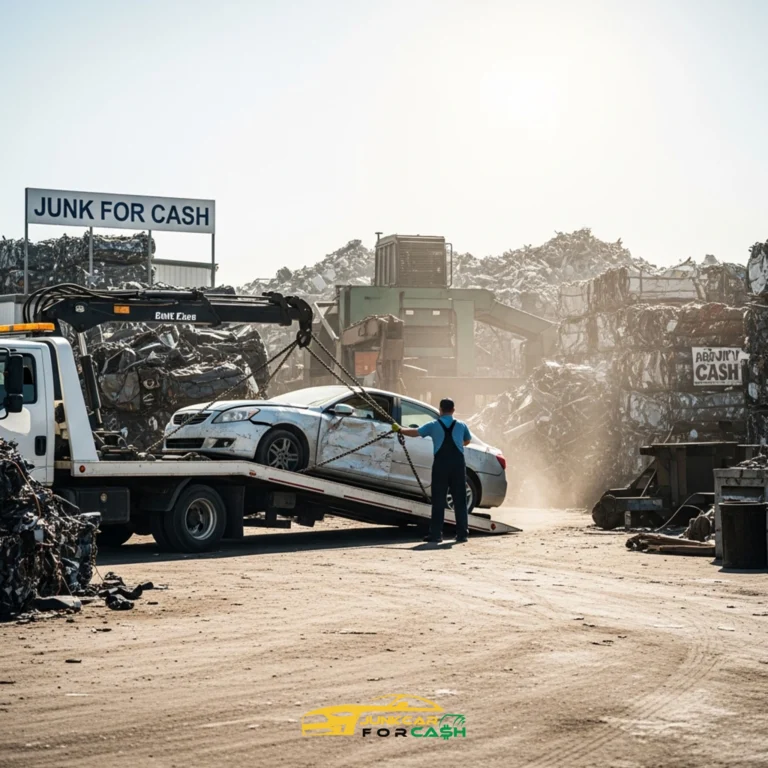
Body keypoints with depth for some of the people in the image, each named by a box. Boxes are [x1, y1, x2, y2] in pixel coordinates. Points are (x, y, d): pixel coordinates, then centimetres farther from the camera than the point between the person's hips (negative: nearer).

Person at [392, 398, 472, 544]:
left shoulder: (433, 426, 2)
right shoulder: (461, 426, 7)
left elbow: (415, 432, 2)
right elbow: (467, 441, 24)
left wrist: (399, 429, 17)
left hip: (441, 464, -1)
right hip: (458, 463, 1)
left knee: (438, 500, 2)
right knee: (460, 500, 6)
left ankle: (436, 534, 0)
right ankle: (462, 534, 6)